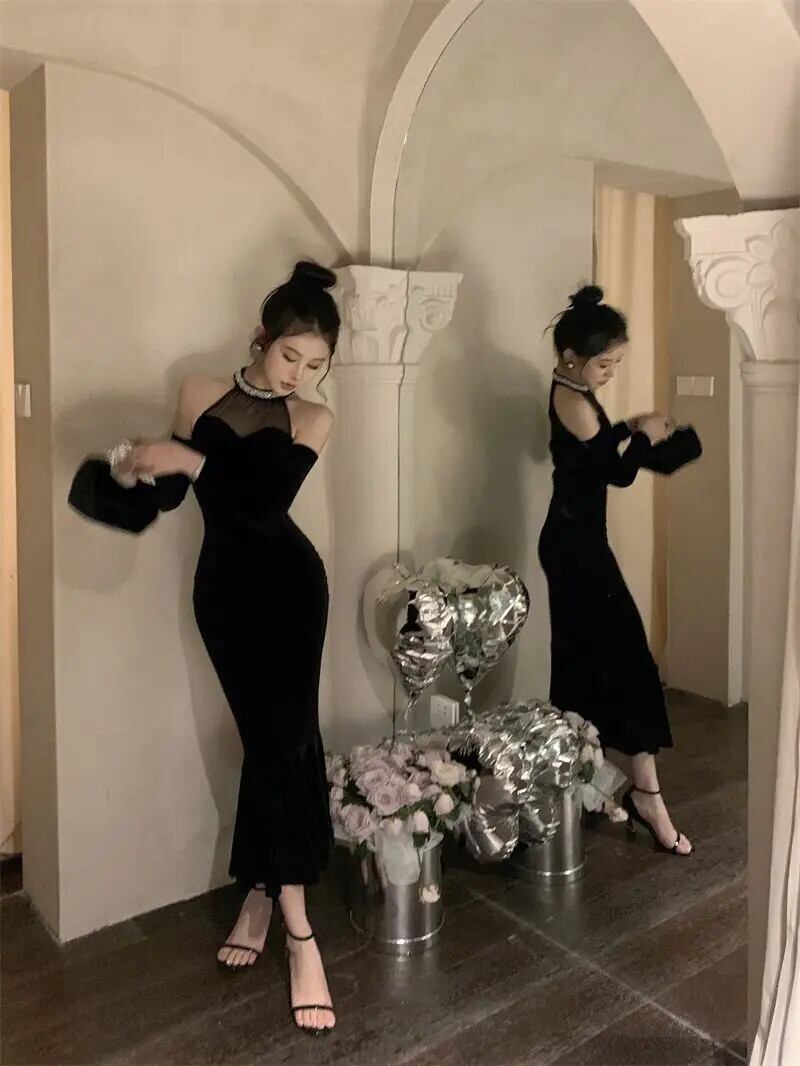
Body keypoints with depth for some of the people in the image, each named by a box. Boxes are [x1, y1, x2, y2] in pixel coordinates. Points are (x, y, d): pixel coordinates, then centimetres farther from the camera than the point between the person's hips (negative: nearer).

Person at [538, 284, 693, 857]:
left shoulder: (572, 391, 10)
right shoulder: (575, 402, -20)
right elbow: (618, 472, -16)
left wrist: (628, 427, 11)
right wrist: (646, 436, 0)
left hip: (569, 540, 10)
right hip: (579, 545, -10)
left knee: (582, 661, 15)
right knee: (629, 658, -6)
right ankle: (646, 792, 1)